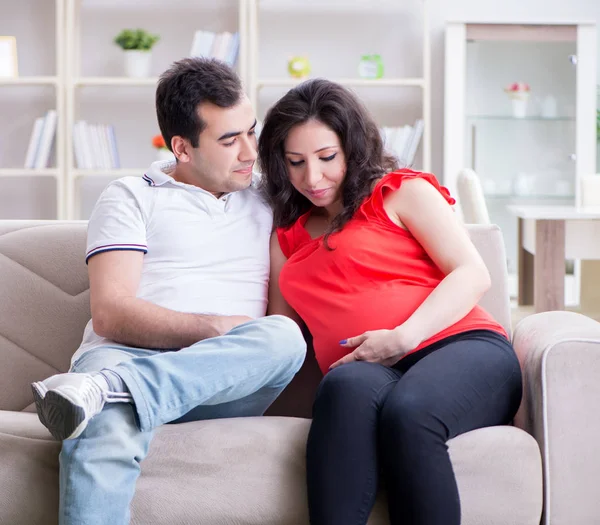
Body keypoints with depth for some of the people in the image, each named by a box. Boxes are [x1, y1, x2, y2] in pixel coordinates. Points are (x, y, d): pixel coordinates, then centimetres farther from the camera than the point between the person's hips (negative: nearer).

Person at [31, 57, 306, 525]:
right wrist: (214, 328, -12)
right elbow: (110, 314, 0)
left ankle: (105, 390, -41)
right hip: (125, 356, -2)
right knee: (106, 432, -39)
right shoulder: (132, 198, 14)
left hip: (225, 382, 3)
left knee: (283, 336, -33)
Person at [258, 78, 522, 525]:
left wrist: (403, 338, -12)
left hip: (461, 347, -2)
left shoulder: (404, 192, 15)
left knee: (407, 413, -40)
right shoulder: (288, 237, 29)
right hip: (366, 372, 3)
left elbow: (472, 274, 2)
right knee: (348, 387, -38)